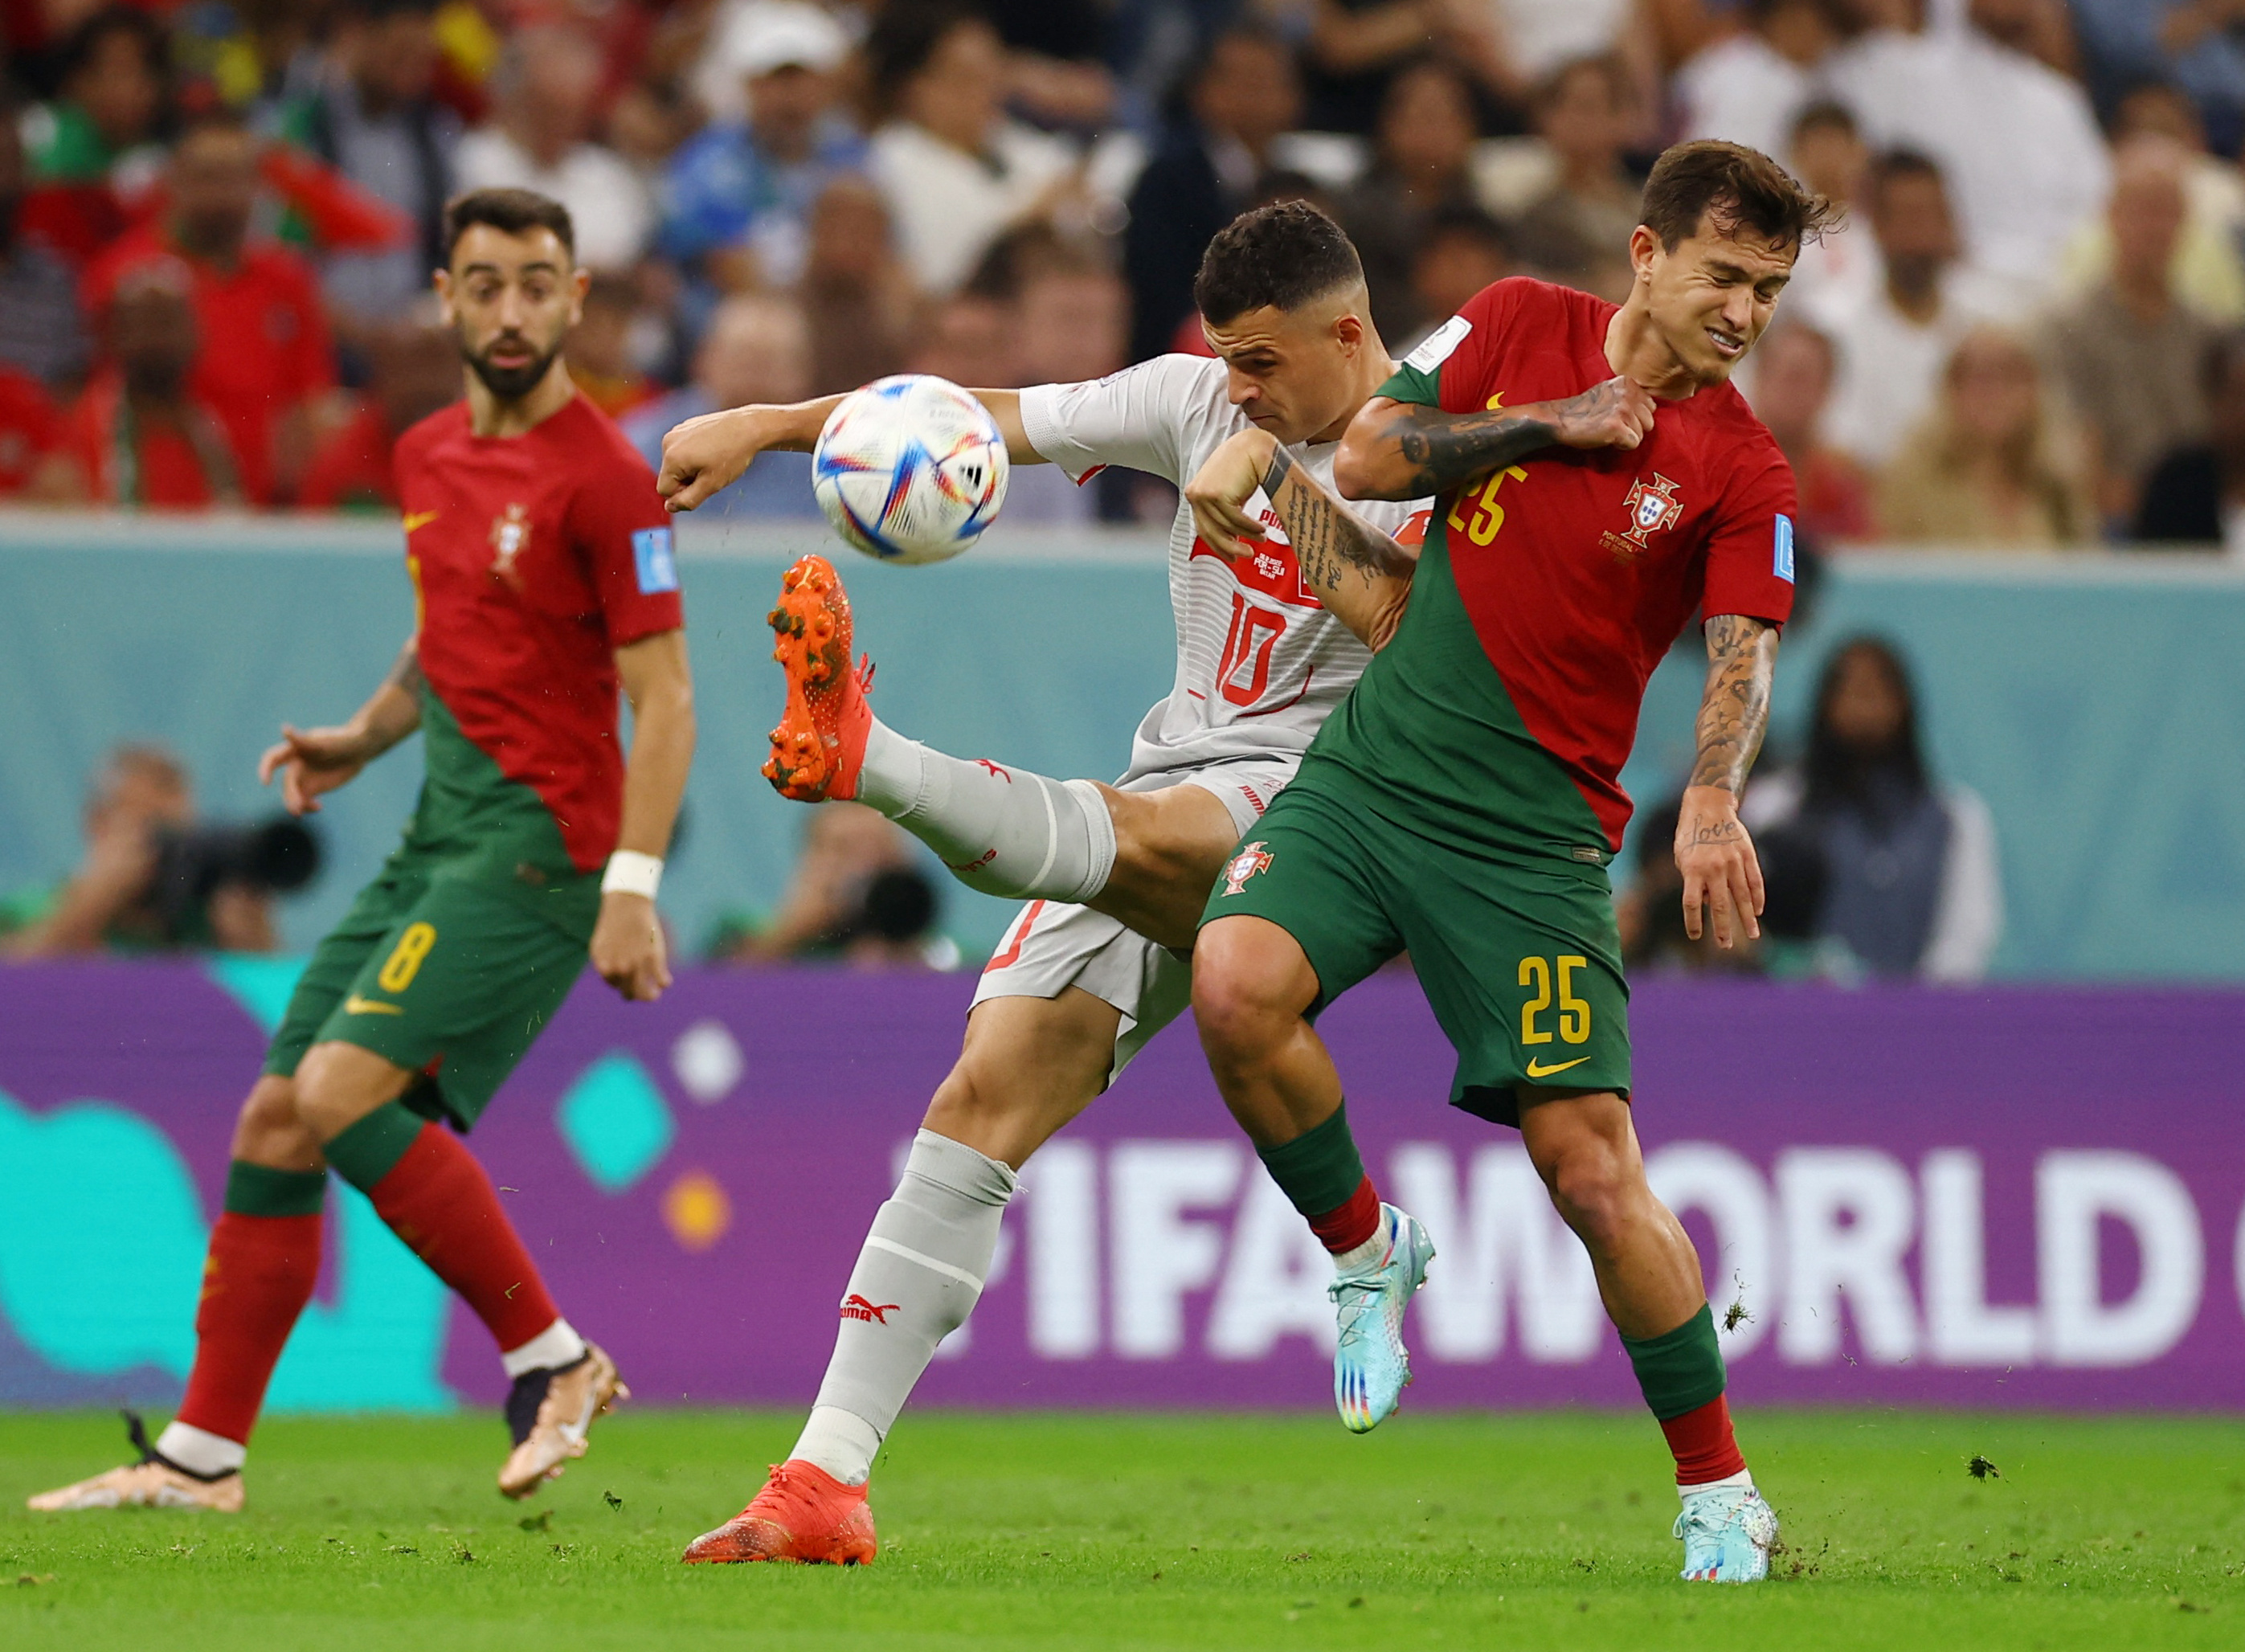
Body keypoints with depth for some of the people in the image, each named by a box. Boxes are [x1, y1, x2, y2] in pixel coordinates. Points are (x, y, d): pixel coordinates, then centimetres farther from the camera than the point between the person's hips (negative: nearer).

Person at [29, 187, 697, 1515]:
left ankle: (554, 1361, -10)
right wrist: (365, 738, 14)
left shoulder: (604, 477, -10)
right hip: (441, 838, 8)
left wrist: (634, 886, -20)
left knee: (342, 1094, -22)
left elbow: (661, 694, -13)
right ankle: (202, 1456, 10)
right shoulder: (432, 457, 14)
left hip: (538, 844, -8)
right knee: (274, 1122, 4)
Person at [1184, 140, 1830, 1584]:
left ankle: (1720, 1491, 7)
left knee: (1592, 1166, -10)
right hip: (1373, 767, 2)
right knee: (1236, 983, -26)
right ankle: (1366, 1249, 2)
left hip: (1533, 833, -2)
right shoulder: (1519, 325, 7)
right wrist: (1552, 424, -6)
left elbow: (1742, 655, -15)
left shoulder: (1742, 474, -3)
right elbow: (1368, 460, 5)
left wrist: (1712, 795, -35)